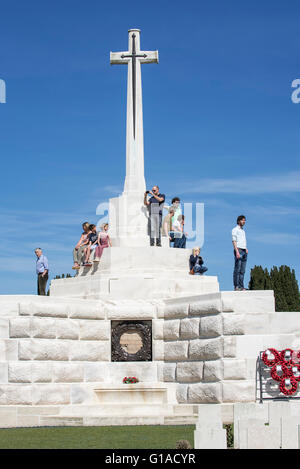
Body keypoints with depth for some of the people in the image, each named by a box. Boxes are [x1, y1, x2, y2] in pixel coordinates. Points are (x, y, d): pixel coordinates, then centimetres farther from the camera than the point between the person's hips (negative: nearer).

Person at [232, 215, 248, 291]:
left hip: (244, 251, 8)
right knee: (237, 269, -10)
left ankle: (241, 286, 4)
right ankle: (236, 286, -11)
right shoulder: (235, 230, -2)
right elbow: (234, 241, -11)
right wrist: (237, 251, -20)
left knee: (242, 270, 4)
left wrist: (246, 249, 10)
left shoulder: (243, 230, 22)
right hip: (238, 250, -8)